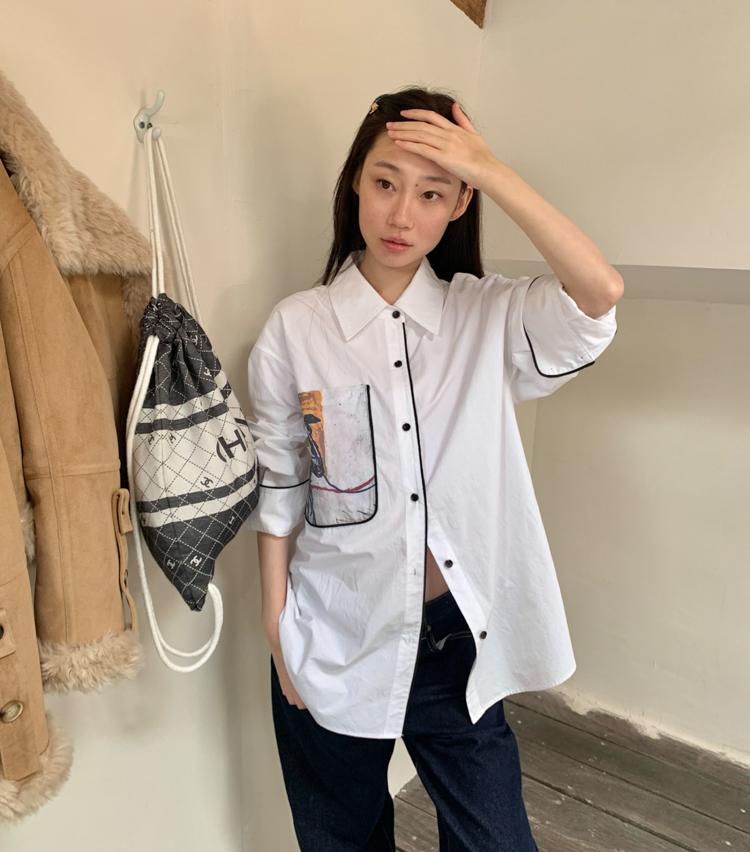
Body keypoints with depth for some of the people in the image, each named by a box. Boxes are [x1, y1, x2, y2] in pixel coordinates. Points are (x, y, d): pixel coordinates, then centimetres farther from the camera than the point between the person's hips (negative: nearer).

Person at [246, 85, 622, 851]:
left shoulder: (489, 317, -5)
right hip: (336, 643, 0)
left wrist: (491, 171, -22)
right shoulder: (294, 328, -8)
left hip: (458, 636, 1)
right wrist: (279, 638, 0)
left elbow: (601, 293, -24)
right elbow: (275, 494, -3)